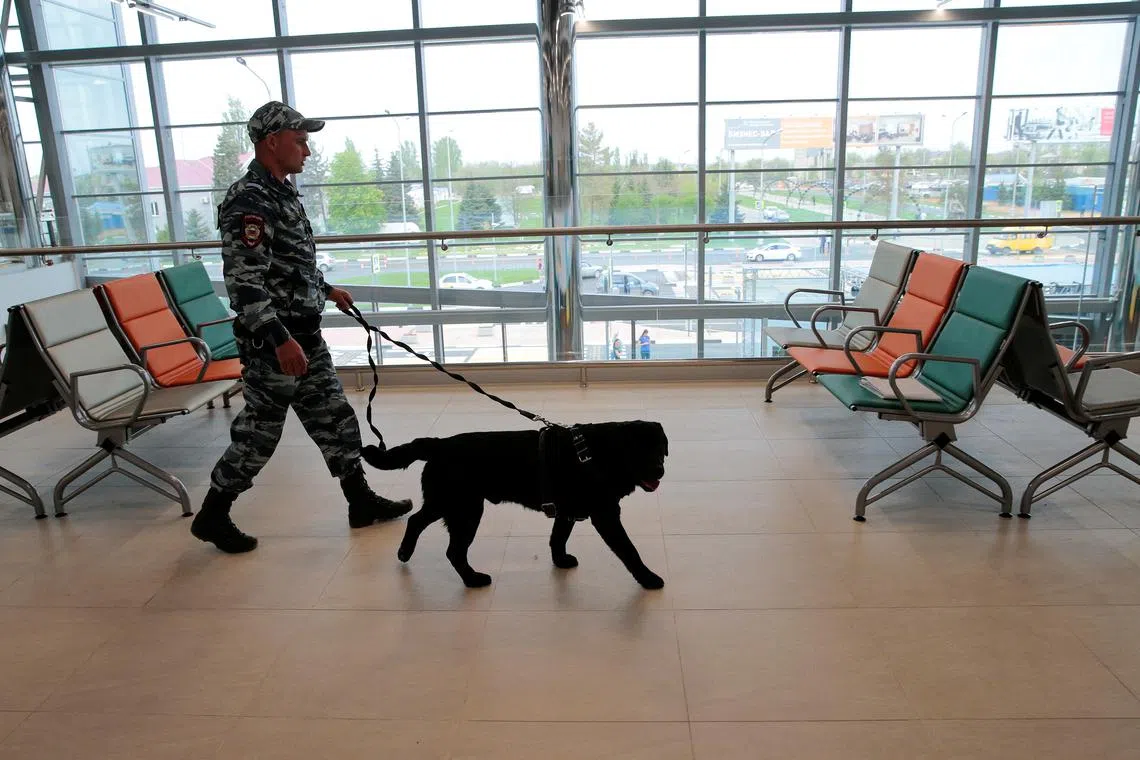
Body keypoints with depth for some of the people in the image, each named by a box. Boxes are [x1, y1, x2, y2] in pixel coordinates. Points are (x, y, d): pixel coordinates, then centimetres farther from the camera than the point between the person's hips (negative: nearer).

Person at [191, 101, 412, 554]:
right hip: (274, 342, -9)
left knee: (334, 418, 13)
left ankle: (360, 500, 24)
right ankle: (212, 516, 21)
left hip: (304, 334, 9)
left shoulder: (283, 193, 12)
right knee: (259, 431, 3)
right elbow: (243, 280, -26)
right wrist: (279, 340, -32)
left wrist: (325, 289, 33)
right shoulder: (248, 200, -19)